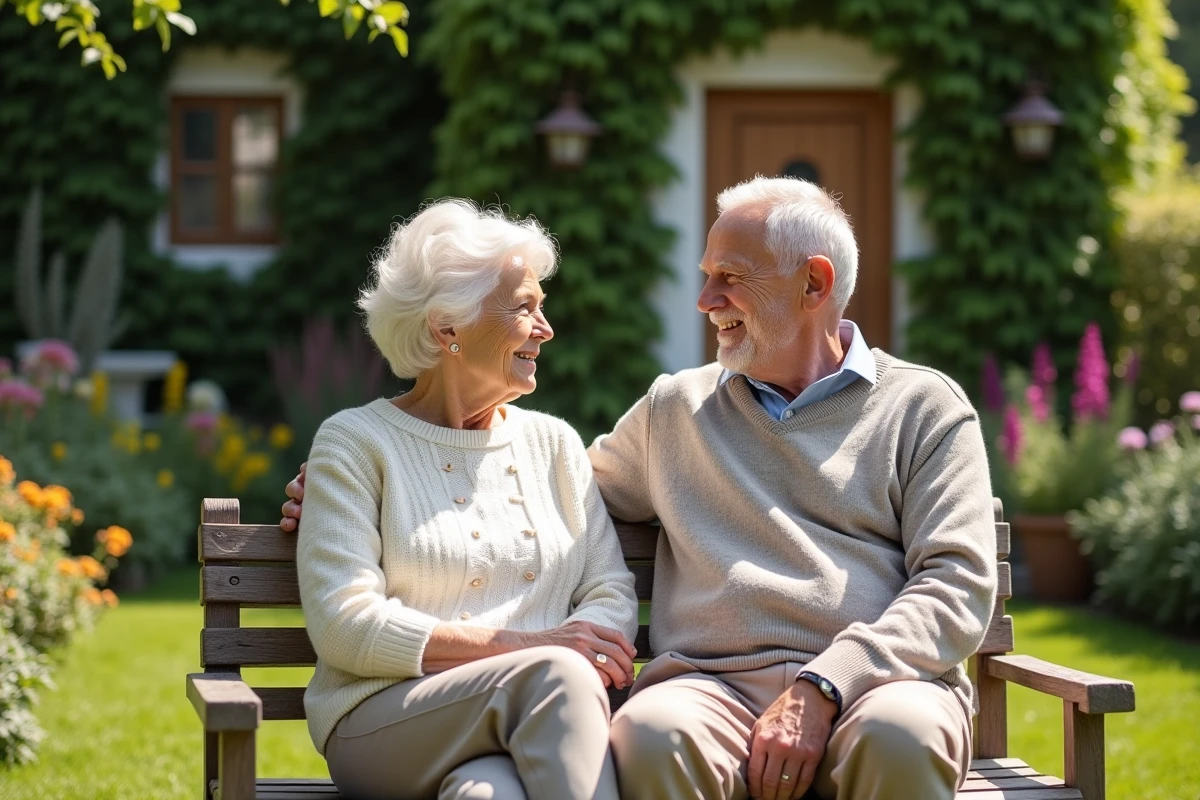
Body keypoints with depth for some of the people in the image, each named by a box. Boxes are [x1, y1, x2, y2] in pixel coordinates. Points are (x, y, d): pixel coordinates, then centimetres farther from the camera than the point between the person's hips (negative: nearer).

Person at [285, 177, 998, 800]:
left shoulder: (925, 407, 12)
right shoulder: (677, 408, 25)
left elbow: (958, 581, 1)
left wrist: (822, 689, -14)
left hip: (877, 685, -1)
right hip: (714, 685, 1)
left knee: (900, 734, -39)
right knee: (653, 733, -36)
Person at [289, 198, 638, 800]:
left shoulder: (554, 443, 20)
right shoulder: (355, 442, 5)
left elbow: (612, 592, 13)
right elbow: (343, 625, -7)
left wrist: (593, 663, -13)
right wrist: (524, 646, -16)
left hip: (540, 719, 2)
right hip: (385, 721, -2)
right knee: (555, 675, -33)